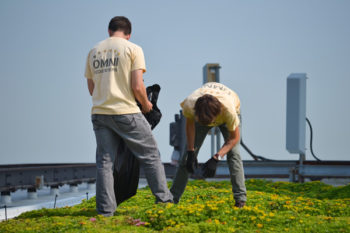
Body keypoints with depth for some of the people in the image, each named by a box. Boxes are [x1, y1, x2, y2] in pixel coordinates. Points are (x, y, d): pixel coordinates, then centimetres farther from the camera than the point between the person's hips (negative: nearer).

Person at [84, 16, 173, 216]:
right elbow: (137, 86, -10)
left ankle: (105, 209, 5)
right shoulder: (133, 49, -3)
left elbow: (91, 88, 15)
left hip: (99, 113, 4)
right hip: (126, 112, -4)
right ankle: (164, 199, 12)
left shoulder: (93, 52, 11)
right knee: (151, 155, 9)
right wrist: (146, 104, 8)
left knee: (105, 162, 8)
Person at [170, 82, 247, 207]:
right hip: (201, 112, 2)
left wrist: (217, 157, -36)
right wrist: (191, 152, -17)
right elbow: (190, 123, -15)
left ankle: (240, 199, -15)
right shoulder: (189, 105, -41)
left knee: (233, 152, -19)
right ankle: (172, 198, 4)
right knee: (188, 154, -4)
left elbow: (234, 138, -26)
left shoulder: (228, 109, -46)